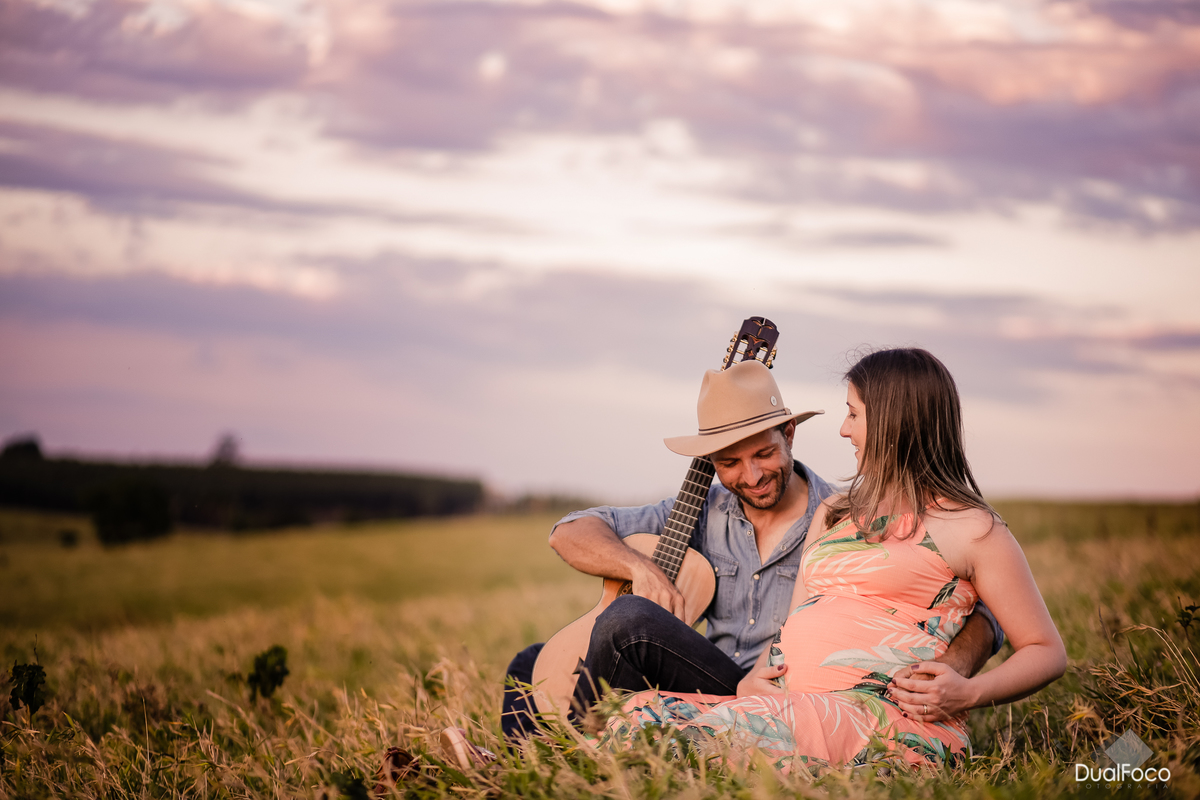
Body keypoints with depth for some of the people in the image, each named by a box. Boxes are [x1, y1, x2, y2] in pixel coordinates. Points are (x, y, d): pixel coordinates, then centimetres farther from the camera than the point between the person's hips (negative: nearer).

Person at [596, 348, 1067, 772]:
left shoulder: (970, 527, 7)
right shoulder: (833, 514, 29)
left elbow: (1046, 651, 6)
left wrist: (970, 693, -12)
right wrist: (756, 676, 3)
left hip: (889, 717, -7)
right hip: (791, 702, 7)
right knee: (641, 713, -19)